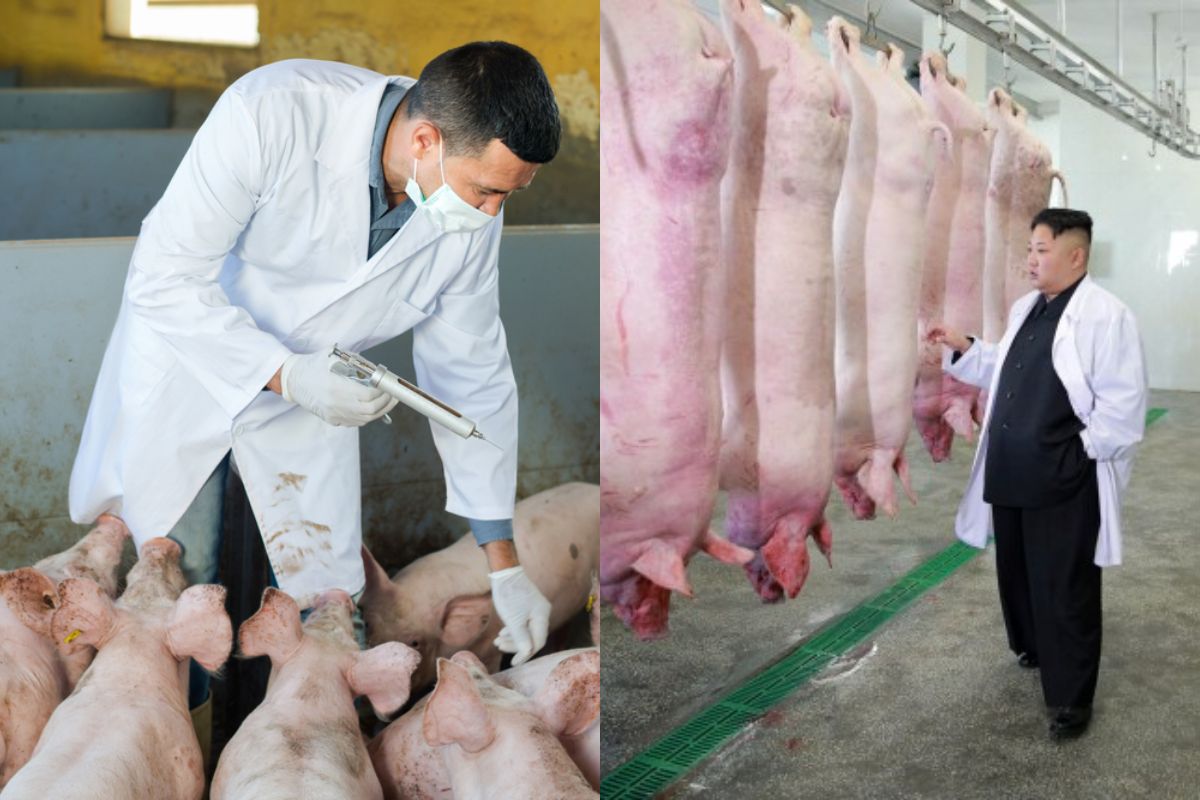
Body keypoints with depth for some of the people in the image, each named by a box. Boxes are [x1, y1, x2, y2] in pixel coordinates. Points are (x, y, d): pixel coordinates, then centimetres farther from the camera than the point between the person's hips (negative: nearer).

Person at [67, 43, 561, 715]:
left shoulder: (473, 216, -19)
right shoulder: (272, 113, -34)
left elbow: (473, 377, -8)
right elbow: (164, 278, -27)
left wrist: (506, 566, -5)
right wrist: (288, 375, -39)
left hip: (314, 386, 3)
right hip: (190, 355, -3)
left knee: (331, 597, 3)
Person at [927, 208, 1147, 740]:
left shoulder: (1105, 315, -15)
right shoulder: (1024, 309, 12)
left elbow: (1123, 400, -17)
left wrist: (1084, 450, -16)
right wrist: (963, 349, 15)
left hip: (1064, 482, -8)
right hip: (1011, 473, 8)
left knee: (1064, 587, 1)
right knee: (1016, 571, 21)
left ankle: (1070, 695, 14)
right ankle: (1032, 647, 44)